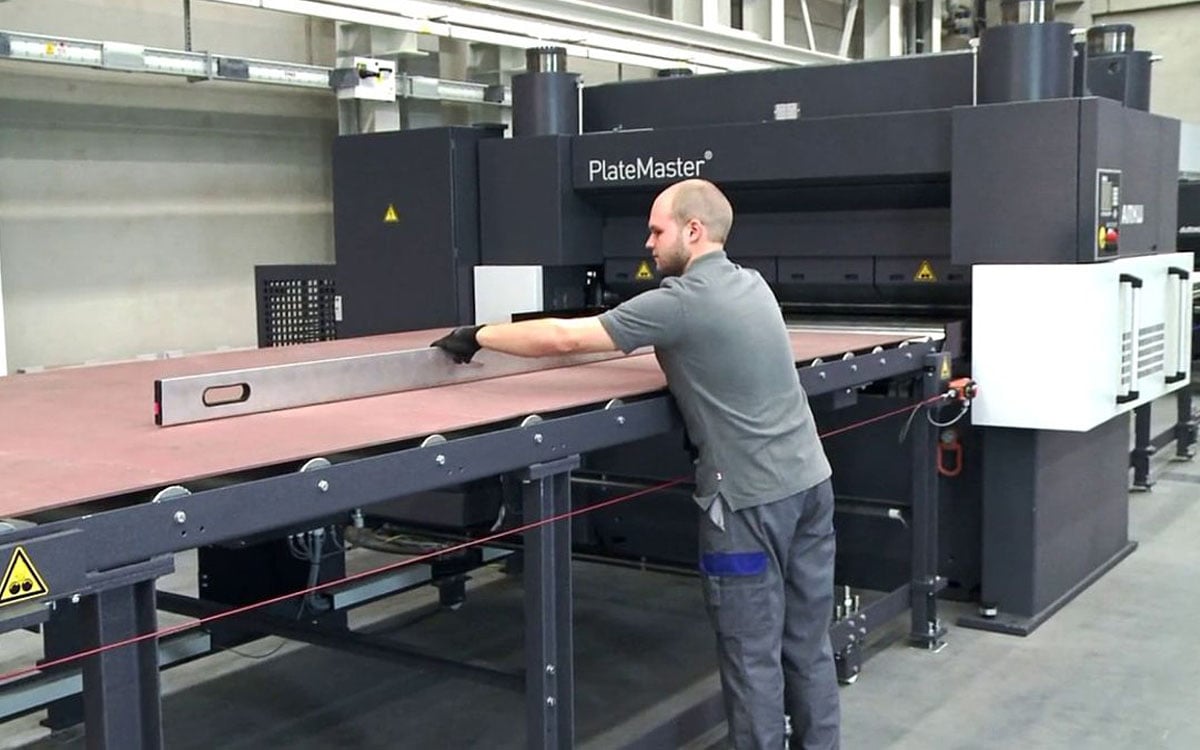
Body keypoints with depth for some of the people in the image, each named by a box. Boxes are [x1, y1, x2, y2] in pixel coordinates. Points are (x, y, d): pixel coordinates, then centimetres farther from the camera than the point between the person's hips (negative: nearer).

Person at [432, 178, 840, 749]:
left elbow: (563, 340, -13)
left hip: (753, 498, -8)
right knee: (808, 643, 15)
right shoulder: (751, 284, 11)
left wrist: (478, 336, -1)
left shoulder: (683, 301, -14)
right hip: (809, 480, 8)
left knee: (753, 655, 4)